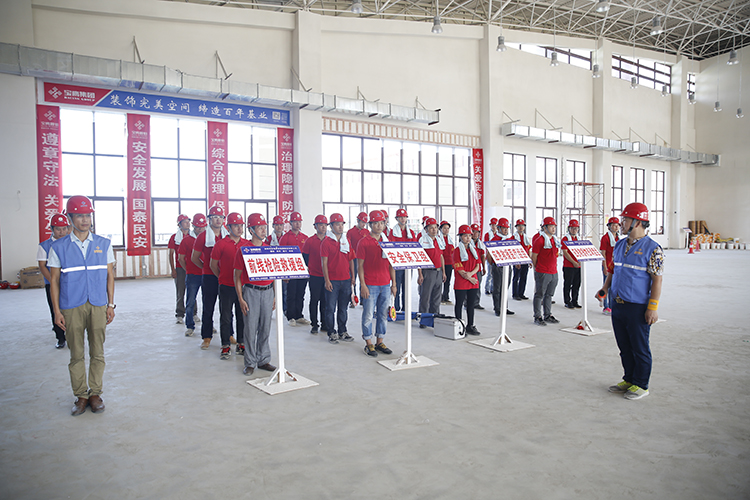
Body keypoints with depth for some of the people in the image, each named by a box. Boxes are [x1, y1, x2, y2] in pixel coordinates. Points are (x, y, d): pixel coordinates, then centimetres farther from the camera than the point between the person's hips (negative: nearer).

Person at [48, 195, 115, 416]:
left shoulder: (103, 244, 6)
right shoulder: (58, 247, 2)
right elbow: (54, 281, 4)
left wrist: (110, 305, 5)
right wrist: (57, 311, 0)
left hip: (98, 306, 1)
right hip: (72, 308, -1)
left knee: (97, 353, 6)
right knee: (76, 354, 6)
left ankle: (95, 393, 18)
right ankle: (80, 395, 18)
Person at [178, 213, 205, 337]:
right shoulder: (187, 239, 0)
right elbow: (181, 258, 7)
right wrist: (188, 270, 6)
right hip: (192, 275, -1)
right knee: (190, 302, 3)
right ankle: (190, 326, 15)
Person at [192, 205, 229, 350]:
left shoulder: (227, 235, 6)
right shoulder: (203, 236, -1)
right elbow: (194, 258, 4)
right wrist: (207, 267, 2)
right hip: (209, 277, -2)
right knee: (208, 307, 3)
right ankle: (206, 336, 13)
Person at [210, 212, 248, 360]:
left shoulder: (247, 244, 5)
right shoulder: (221, 244, -6)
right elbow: (213, 265, 2)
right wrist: (223, 278, 9)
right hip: (226, 287, -3)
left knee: (242, 316, 10)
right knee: (226, 317, 5)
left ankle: (241, 344, 22)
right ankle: (226, 346, 15)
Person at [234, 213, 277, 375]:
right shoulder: (243, 249, -5)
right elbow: (237, 275, -4)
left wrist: (275, 295, 11)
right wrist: (240, 299, -8)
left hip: (268, 291, 4)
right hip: (251, 291, -4)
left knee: (265, 328, 10)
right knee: (250, 328, 1)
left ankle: (263, 360, 22)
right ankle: (250, 363, 14)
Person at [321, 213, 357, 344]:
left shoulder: (347, 241, 11)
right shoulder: (326, 242, -4)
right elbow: (324, 263, -7)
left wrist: (353, 277, 10)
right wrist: (327, 280, -11)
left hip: (346, 280, 4)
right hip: (332, 280, -4)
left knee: (343, 307, 11)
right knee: (331, 308, 1)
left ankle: (343, 332, 21)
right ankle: (332, 333, 12)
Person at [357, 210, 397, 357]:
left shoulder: (387, 241, 11)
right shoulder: (364, 242, -4)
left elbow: (391, 264, 14)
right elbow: (360, 265, -5)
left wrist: (393, 283, 11)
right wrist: (363, 285, -11)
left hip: (385, 285, 5)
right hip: (370, 285, -5)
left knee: (383, 314, 10)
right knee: (368, 315, 1)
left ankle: (380, 342, 21)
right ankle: (368, 344, 12)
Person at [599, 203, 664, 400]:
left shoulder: (652, 248, -11)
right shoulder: (619, 245, 11)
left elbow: (657, 279, -12)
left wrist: (653, 307, -15)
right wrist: (606, 287, 7)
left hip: (638, 308, -7)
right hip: (617, 304, 7)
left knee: (640, 348, 5)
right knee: (624, 347, 16)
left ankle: (641, 385, 18)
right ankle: (629, 380, 29)